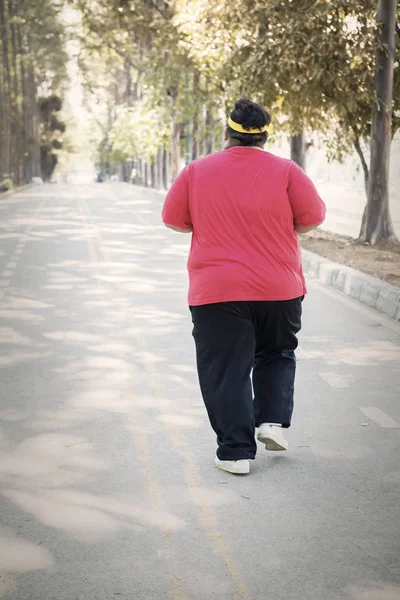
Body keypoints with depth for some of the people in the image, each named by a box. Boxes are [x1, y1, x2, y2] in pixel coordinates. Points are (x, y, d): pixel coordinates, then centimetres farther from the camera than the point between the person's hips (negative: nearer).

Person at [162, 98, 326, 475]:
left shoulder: (197, 171, 0)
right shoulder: (285, 171, -3)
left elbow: (173, 219, 7)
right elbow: (312, 219, -1)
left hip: (215, 292, -1)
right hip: (280, 289, 1)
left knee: (226, 370, 5)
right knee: (277, 354, 24)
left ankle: (236, 451, 3)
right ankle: (272, 419, 9)